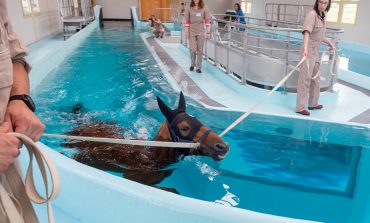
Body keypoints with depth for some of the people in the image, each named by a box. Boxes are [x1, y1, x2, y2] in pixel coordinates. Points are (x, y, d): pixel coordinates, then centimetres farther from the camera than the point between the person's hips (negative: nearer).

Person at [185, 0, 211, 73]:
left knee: (200, 50, 3)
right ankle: (192, 64, 22)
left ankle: (199, 67, 13)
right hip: (192, 32, 0)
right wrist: (186, 32, -3)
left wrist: (208, 32, -7)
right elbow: (187, 21, 1)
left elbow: (207, 21, -4)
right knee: (193, 49, -2)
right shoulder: (189, 9, -2)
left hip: (201, 32, 0)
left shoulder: (204, 8, -3)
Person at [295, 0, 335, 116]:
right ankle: (300, 107, -2)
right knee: (305, 79, -7)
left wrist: (329, 43, 36)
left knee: (315, 78, 17)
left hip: (316, 51, 9)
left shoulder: (322, 16, 12)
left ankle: (313, 103, 31)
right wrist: (305, 49, -42)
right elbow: (307, 32, -29)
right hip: (309, 51, -9)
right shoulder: (312, 14, -14)